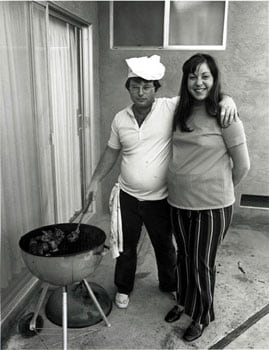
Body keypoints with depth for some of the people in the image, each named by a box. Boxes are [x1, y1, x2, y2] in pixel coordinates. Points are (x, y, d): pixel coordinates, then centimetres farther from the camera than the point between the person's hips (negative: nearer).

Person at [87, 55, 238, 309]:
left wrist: (226, 99, -30)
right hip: (127, 196, 3)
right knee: (125, 246, 18)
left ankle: (170, 285, 46)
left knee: (164, 246, 19)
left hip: (159, 199, -2)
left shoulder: (170, 108, -13)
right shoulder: (120, 118, -1)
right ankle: (123, 288, 43)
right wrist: (96, 180, 12)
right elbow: (112, 152, 11)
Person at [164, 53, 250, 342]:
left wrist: (221, 189, 4)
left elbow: (242, 165, -8)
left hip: (211, 205, -5)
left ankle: (201, 317, 34)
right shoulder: (181, 113, 4)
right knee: (184, 256, 21)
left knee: (202, 263, 10)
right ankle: (184, 301, 45)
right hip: (178, 201, 5)